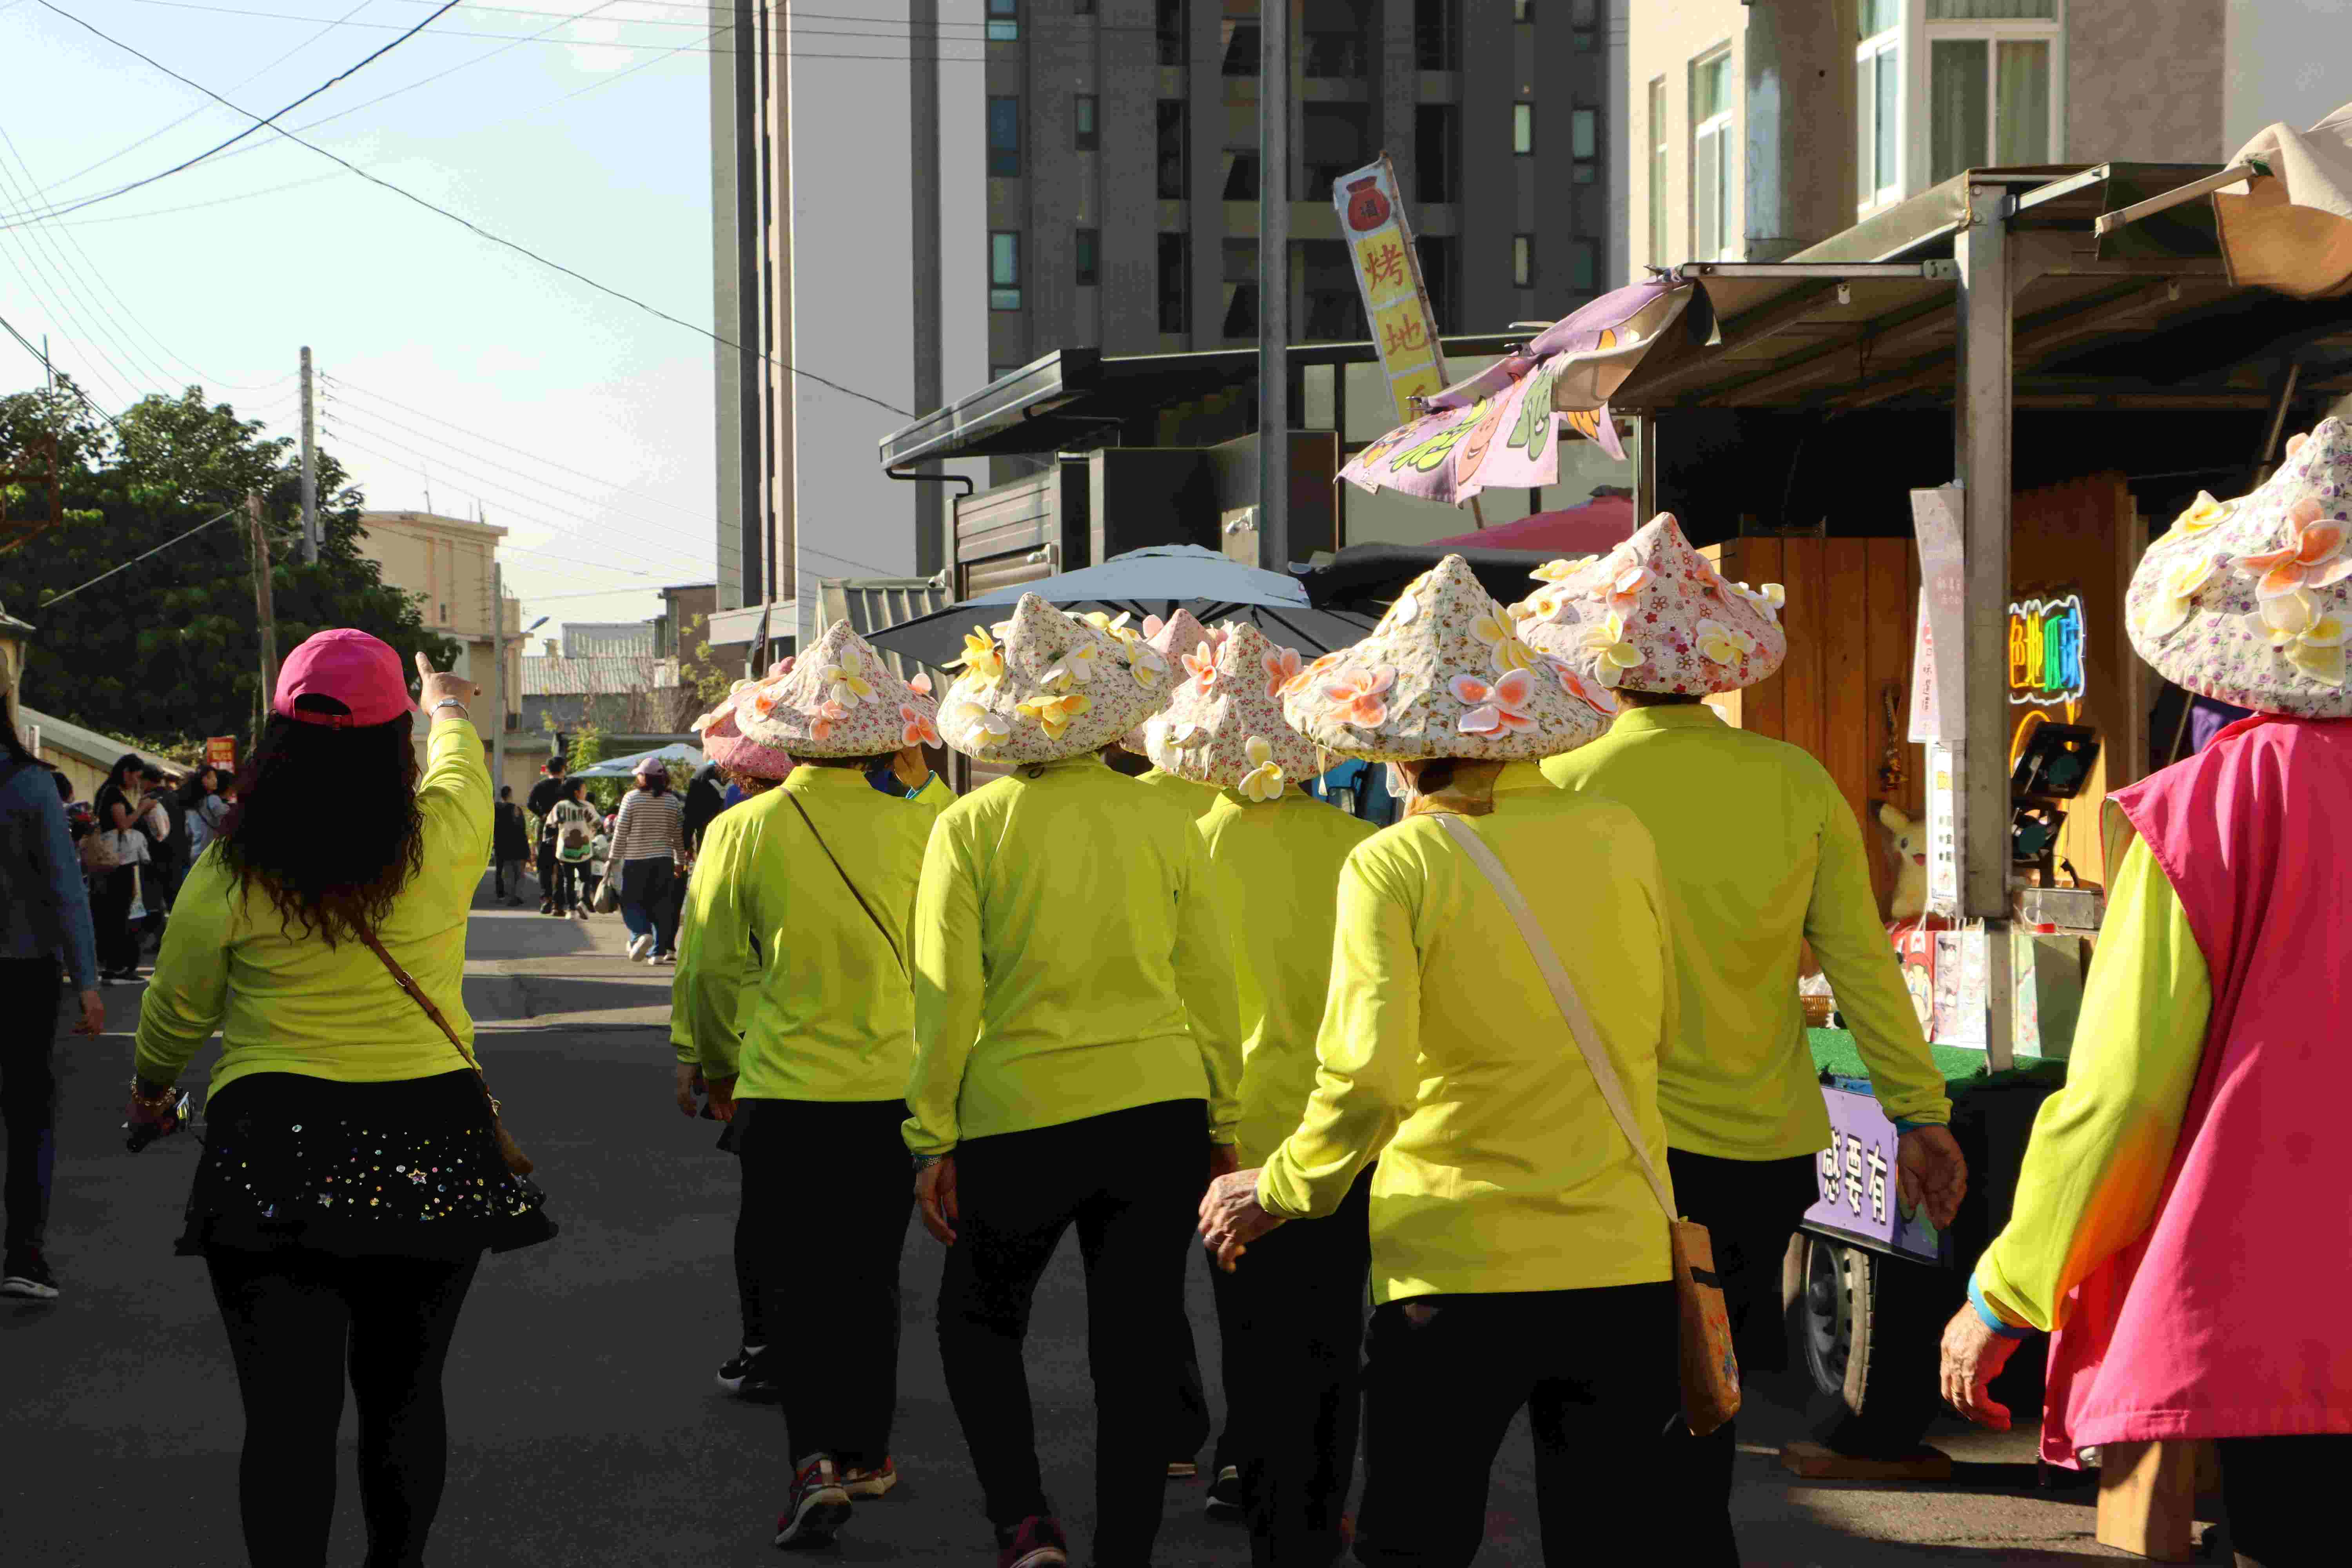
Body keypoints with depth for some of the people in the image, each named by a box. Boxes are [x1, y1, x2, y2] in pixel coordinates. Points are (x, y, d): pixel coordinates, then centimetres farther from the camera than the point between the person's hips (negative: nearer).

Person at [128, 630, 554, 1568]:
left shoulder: (231, 873, -6)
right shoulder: (443, 840, -4)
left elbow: (178, 1009, 9)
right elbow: (460, 766, 22)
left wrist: (151, 1085, 30)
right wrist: (449, 708, 44)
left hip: (275, 1150, -2)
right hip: (432, 1144, 2)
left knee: (288, 1412, -2)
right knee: (405, 1388, 17)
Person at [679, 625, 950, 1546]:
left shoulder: (745, 830, -9)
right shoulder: (916, 830, -7)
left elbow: (708, 970, -3)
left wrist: (720, 1066, 14)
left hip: (784, 1091, -2)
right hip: (894, 1086, 2)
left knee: (797, 1282, 6)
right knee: (869, 1277, 17)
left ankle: (819, 1462, -8)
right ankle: (869, 1451, 29)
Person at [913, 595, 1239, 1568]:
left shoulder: (970, 828, -5)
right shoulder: (1165, 824, 1)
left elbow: (946, 996, -7)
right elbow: (1210, 988, 5)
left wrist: (933, 1140, 0)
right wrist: (1223, 1129, 14)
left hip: (1022, 1116, -2)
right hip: (1161, 1113, 2)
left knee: (979, 1318, 18)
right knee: (1136, 1354, 9)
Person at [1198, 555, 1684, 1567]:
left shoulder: (1395, 865, -10)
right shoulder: (1620, 839, 1)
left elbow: (1365, 1081, -16)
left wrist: (1278, 1192, 0)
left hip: (1454, 1269, -3)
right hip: (1623, 1264, 3)